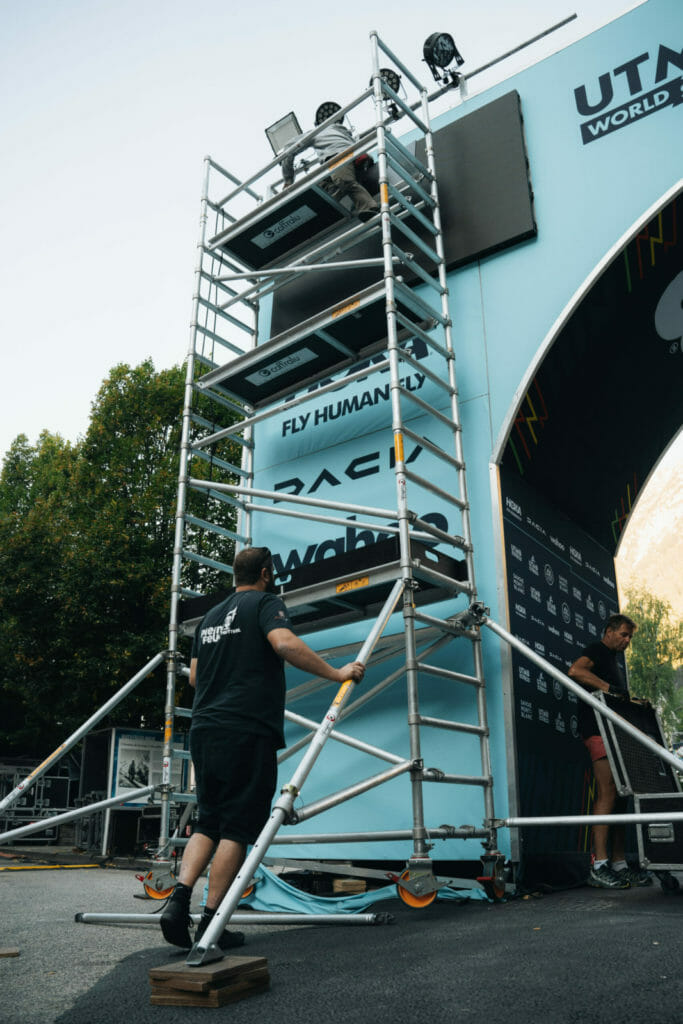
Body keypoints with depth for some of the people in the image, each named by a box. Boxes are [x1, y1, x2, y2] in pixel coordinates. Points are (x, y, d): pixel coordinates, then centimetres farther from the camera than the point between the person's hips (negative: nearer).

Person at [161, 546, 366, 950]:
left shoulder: (211, 616, 22)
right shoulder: (266, 602, 0)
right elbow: (285, 643, -20)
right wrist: (336, 673, -14)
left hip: (204, 730, 7)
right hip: (247, 731, -7)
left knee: (209, 822, 14)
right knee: (238, 829, 0)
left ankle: (179, 901, 0)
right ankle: (211, 924, 2)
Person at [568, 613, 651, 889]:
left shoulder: (613, 660, 29)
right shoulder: (596, 650, 1)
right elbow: (575, 671, -21)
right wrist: (608, 687, -23)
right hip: (598, 729, -10)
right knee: (607, 793, -15)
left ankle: (619, 864, 9)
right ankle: (599, 866, -16)